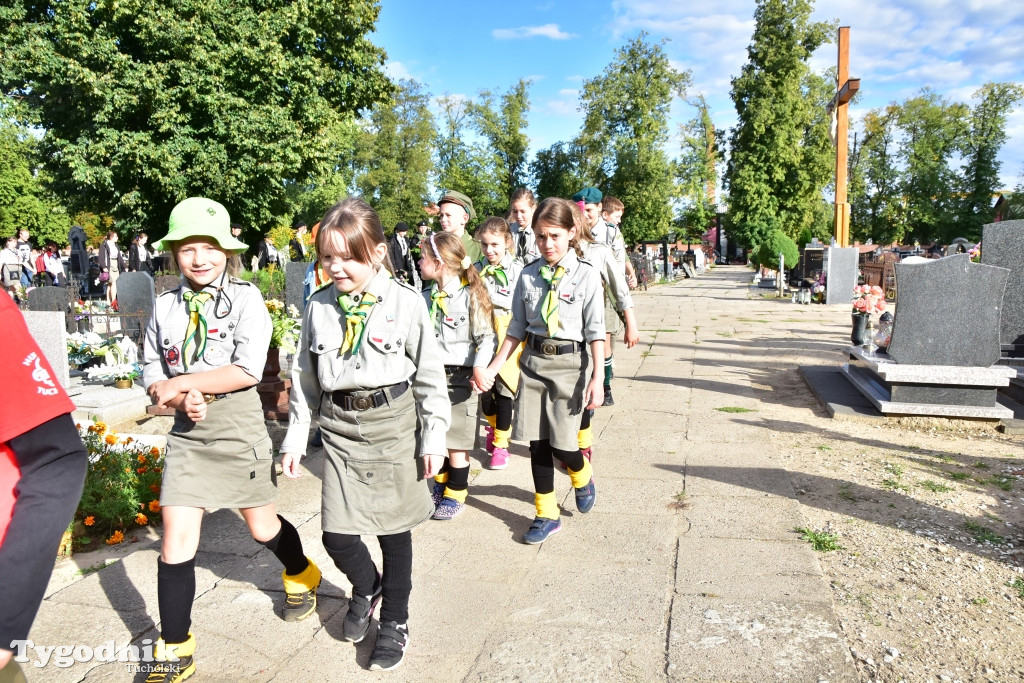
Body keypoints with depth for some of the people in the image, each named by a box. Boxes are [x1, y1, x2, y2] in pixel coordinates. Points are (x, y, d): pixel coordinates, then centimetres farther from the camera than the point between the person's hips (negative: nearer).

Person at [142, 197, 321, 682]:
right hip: (187, 432, 3)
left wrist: (180, 383, -18)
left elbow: (248, 369, -19)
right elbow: (152, 371, 5)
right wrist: (184, 399, -14)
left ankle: (302, 576, 46)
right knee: (176, 540, -1)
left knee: (262, 526, 14)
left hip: (238, 428, -3)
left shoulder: (244, 296, -10)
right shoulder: (166, 305, 2)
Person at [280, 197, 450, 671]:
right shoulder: (319, 306, 2)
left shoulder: (404, 302, -10)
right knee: (336, 536, 4)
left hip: (393, 422, -3)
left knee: (394, 529, 9)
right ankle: (366, 587, 38)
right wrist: (295, 436, 10)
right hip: (339, 427, 3)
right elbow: (304, 377, 9)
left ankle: (394, 622, 31)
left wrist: (434, 435, -5)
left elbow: (430, 374, -5)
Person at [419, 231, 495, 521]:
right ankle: (440, 488, 34)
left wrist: (479, 369, -28)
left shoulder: (470, 296, -13)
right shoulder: (426, 297, 6)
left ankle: (456, 495, 21)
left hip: (459, 377, -6)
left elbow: (486, 338, -15)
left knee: (456, 440, 4)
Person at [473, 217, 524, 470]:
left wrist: (490, 295, -11)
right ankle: (494, 427, 38)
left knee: (504, 390, 1)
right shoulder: (476, 269, 5)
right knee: (484, 388, 8)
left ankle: (500, 444, 15)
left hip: (507, 334, -3)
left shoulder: (517, 269, -4)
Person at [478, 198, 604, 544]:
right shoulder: (528, 275, 5)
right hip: (533, 361, 4)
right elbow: (517, 329, 10)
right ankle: (547, 515, 23)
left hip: (570, 362, -3)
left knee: (562, 443, -4)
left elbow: (595, 331, -7)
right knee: (537, 442, 6)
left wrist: (597, 378, -13)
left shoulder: (586, 275, -5)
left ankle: (582, 477, 33)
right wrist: (492, 368, 6)